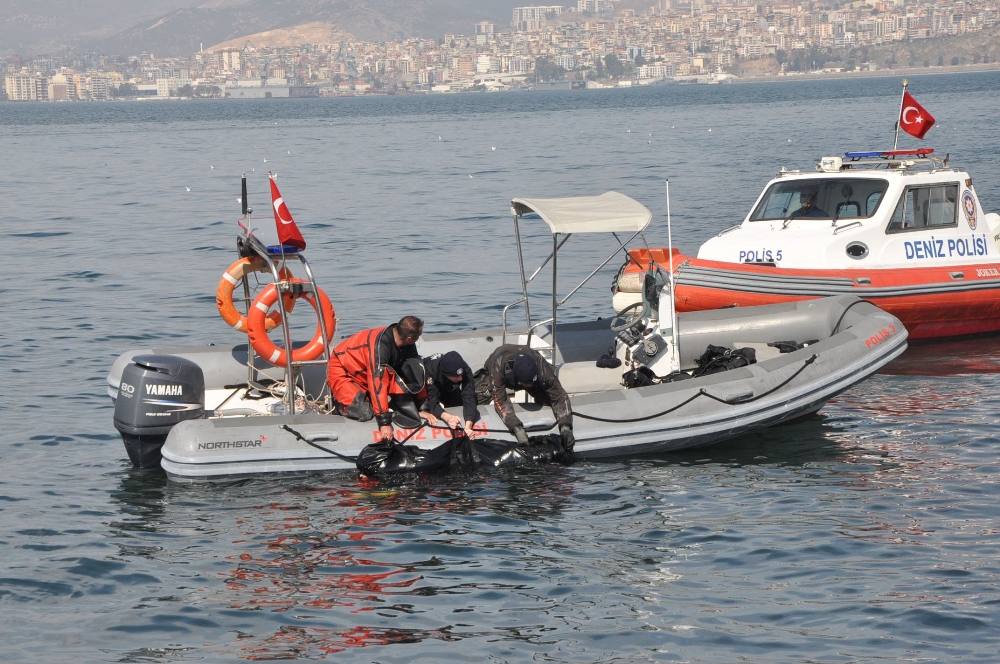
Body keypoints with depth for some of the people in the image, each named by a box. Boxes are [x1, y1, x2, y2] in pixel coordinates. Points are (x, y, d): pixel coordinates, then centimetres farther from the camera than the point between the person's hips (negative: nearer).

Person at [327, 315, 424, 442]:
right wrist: (384, 422, -39)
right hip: (342, 371, -7)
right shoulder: (379, 346, -37)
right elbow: (378, 383, -39)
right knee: (364, 412, -24)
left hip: (364, 371, 8)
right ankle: (337, 398, 6)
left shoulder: (408, 346, -13)